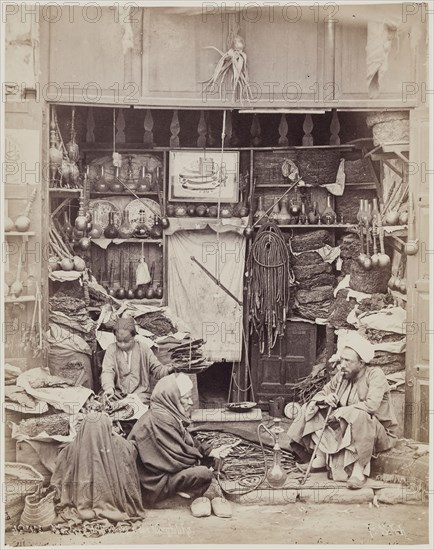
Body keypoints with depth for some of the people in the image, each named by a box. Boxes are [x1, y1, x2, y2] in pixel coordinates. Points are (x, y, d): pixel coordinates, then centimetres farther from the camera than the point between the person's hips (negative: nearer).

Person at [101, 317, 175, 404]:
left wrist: (168, 370, -16)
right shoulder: (112, 349, 5)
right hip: (118, 393, 1)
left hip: (140, 393, -1)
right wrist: (109, 387, -27)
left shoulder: (143, 349, 6)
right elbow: (107, 371, -7)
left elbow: (157, 370, 7)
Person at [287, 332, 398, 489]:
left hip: (380, 433, -6)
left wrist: (343, 411, -26)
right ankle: (320, 458, -11)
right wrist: (325, 399, -15)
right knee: (314, 411, -7)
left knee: (359, 416, -39)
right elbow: (320, 394, 9)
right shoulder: (341, 376, 3)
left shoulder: (375, 375, -15)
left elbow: (372, 405, -30)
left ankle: (360, 469, -30)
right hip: (346, 428, 6)